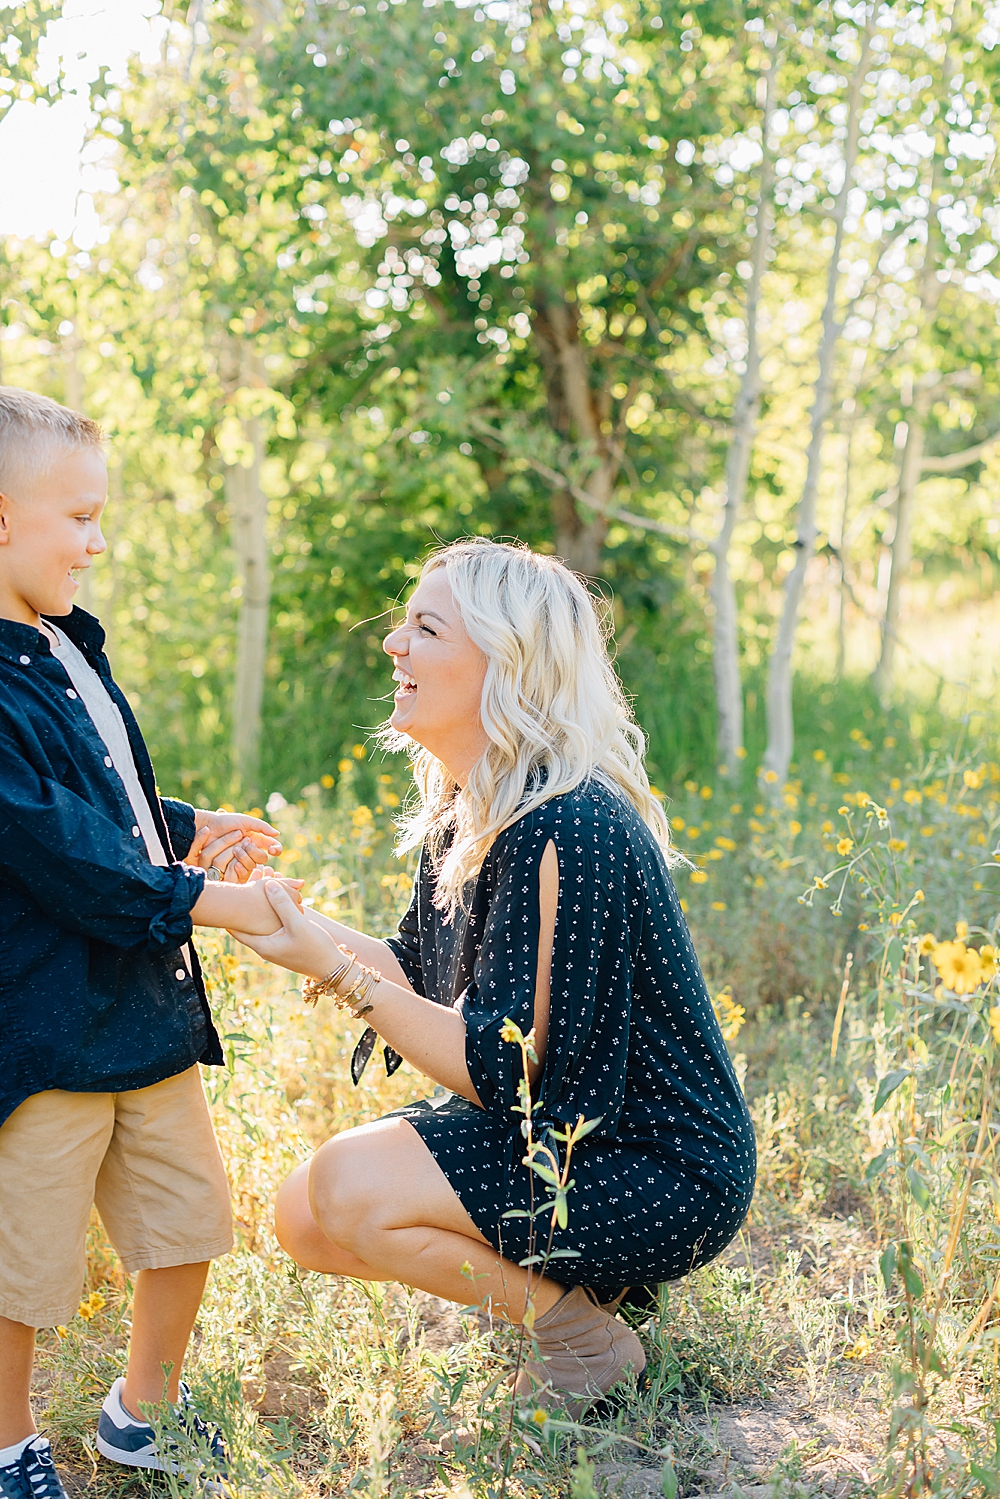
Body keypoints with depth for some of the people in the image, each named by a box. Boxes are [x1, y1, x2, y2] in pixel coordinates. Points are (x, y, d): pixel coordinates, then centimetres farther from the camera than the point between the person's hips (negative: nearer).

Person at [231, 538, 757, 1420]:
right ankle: (565, 1276, 14)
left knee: (348, 1189, -22)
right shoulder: (465, 810, 3)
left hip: (663, 1176, -9)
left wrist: (333, 968, -27)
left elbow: (499, 1072, -26)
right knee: (305, 1217, 3)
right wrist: (297, 922, -5)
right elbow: (423, 977, 8)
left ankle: (587, 1337, -2)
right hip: (555, 1130, 9)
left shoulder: (565, 831, -27)